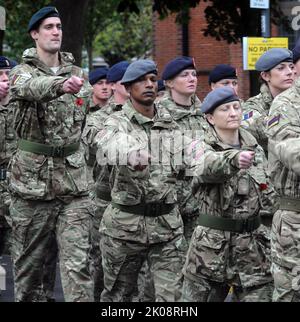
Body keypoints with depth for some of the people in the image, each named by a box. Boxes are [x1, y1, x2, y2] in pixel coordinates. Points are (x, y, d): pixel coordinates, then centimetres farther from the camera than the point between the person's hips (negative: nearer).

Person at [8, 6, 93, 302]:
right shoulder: (22, 71, -3)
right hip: (31, 185, -2)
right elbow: (29, 87, -30)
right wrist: (60, 84, -51)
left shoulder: (78, 75, 10)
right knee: (28, 264, 9)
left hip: (74, 187, 2)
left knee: (77, 265, -6)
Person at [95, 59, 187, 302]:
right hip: (126, 223, -3)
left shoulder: (170, 122, 9)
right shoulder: (118, 122, -6)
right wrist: (131, 154, -53)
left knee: (171, 295, -4)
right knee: (118, 294, 10)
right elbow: (108, 145, -30)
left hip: (168, 221, 3)